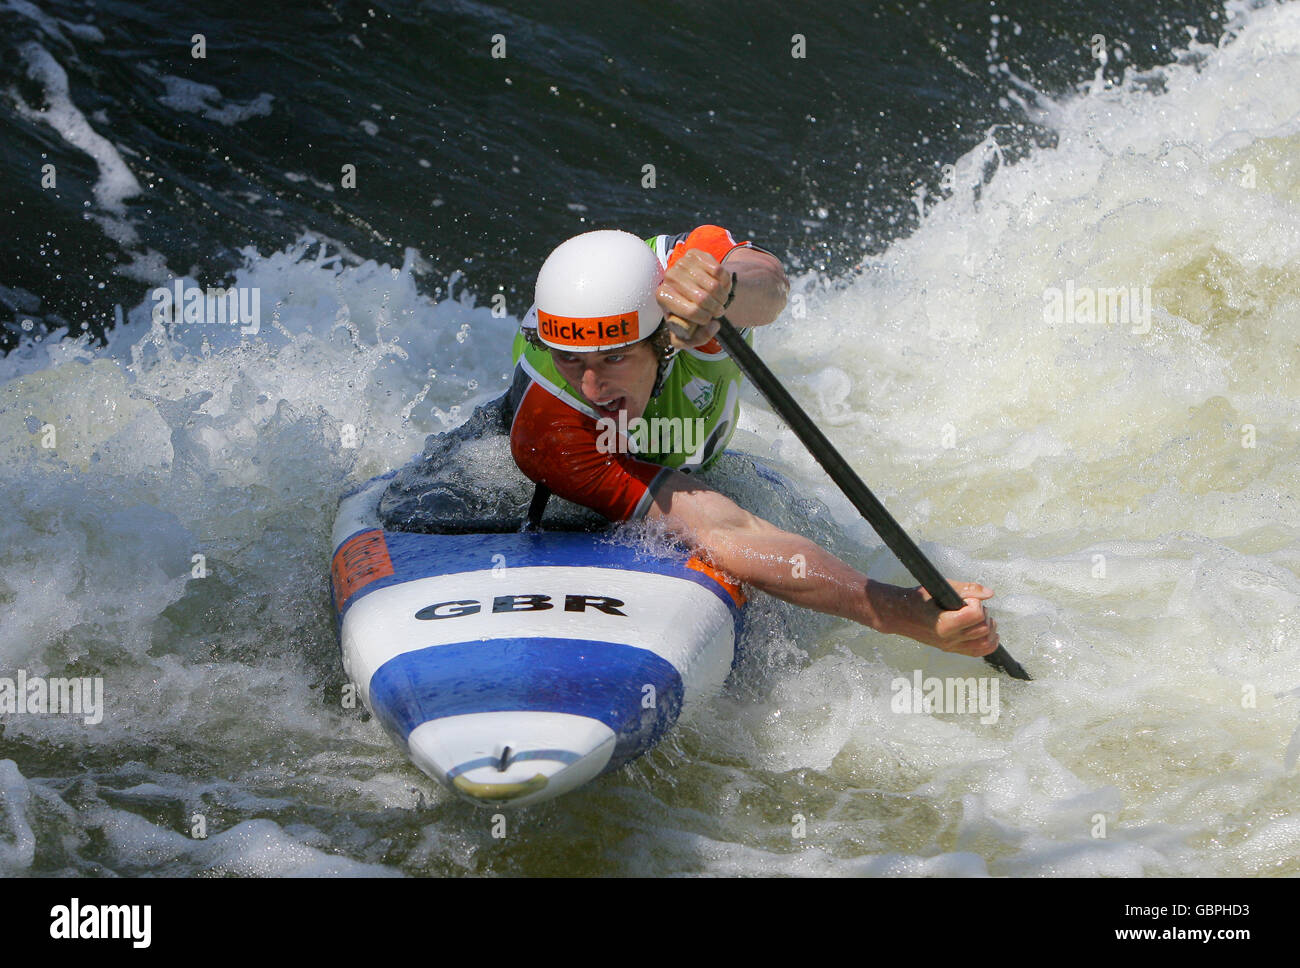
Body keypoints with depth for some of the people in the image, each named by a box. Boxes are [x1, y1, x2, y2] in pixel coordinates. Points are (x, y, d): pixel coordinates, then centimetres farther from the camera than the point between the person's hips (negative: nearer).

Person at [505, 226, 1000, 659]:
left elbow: (767, 285, -62)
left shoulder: (686, 263, -37)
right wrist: (898, 612, -59)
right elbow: (724, 536, -51)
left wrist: (725, 285, -87)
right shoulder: (545, 435, -44)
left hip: (700, 466, 2)